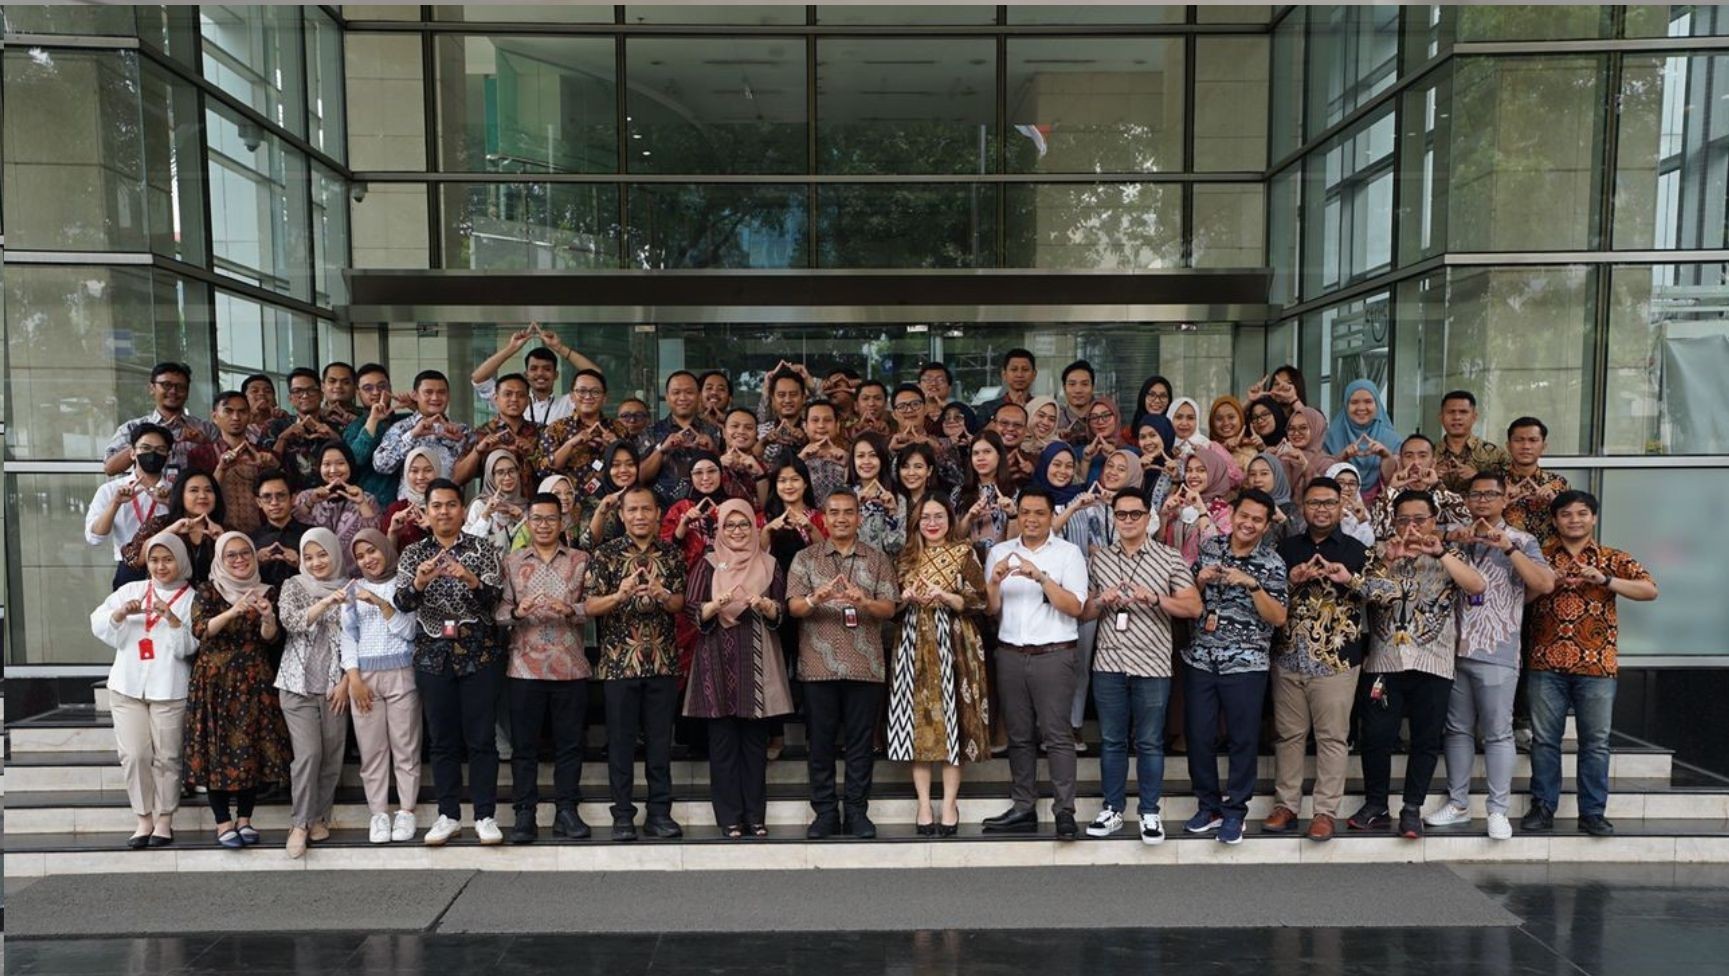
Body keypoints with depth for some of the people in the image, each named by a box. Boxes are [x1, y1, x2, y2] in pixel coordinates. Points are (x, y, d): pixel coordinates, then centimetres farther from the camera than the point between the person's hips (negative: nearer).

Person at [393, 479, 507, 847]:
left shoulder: (482, 549, 1)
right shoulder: (414, 554, 6)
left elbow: (494, 598, -10)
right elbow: (402, 603, -6)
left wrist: (471, 580, -30)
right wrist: (419, 582, -27)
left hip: (479, 654, -2)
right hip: (433, 655, 2)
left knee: (481, 738, 1)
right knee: (442, 739, 8)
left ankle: (485, 815, 9)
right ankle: (448, 815, 18)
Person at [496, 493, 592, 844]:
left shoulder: (580, 560, 8)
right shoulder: (511, 562, 9)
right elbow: (498, 610, 1)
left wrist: (570, 610, -19)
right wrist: (517, 612, -19)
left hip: (571, 667, 0)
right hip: (525, 666, 0)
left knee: (569, 742, 5)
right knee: (524, 743, 4)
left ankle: (566, 811, 14)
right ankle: (525, 814, 11)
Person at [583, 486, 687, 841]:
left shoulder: (671, 554, 8)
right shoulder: (604, 554, 0)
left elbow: (680, 603, 7)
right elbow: (590, 606, -5)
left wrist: (663, 595, -15)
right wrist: (620, 595, -23)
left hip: (662, 661, 2)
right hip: (619, 661, -2)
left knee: (660, 740, 7)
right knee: (621, 741, 4)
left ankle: (660, 812, 17)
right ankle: (623, 815, 14)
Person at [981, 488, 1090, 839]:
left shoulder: (1069, 553, 2)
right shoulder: (999, 552, 11)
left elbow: (1074, 606, -8)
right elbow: (991, 609, 7)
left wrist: (1041, 576, -19)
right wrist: (994, 582, -13)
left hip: (1054, 654, -3)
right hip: (1010, 655, 3)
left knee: (1057, 734, -5)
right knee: (1019, 735, 8)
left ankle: (1065, 811, -2)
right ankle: (1023, 808, 14)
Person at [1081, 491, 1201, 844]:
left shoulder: (1170, 558, 1)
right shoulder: (1098, 559, 8)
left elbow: (1194, 607, -5)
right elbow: (1083, 613, 11)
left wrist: (1155, 597, -19)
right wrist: (1101, 601, -11)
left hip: (1152, 665, -2)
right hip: (1108, 663, 2)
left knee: (1150, 742, 6)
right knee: (1111, 740, 10)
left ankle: (1149, 813, 17)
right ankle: (1112, 809, 21)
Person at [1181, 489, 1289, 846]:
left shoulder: (1272, 563, -3)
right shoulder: (1209, 547, 6)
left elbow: (1279, 618, -9)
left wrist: (1252, 584, -21)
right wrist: (1201, 580, -7)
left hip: (1246, 664, -3)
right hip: (1200, 659, 3)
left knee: (1242, 739, 4)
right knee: (1198, 736, 7)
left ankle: (1234, 811, 20)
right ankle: (1208, 805, 23)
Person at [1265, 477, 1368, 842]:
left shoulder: (1357, 550, 5)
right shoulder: (1286, 548, 11)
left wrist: (1350, 579, -16)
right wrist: (1292, 579, -8)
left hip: (1337, 659, -2)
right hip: (1288, 657, 2)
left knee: (1333, 737, 2)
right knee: (1288, 734, 8)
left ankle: (1326, 811, 10)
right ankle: (1286, 806, 17)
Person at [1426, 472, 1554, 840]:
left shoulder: (1520, 541, 0)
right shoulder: (1456, 538, 12)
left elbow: (1545, 584, -14)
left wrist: (1507, 548, -20)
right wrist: (1450, 540, -12)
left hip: (1496, 653, -4)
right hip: (1455, 649, 4)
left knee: (1497, 733, 0)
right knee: (1458, 729, 11)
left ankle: (1499, 810, 8)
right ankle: (1457, 803, 20)